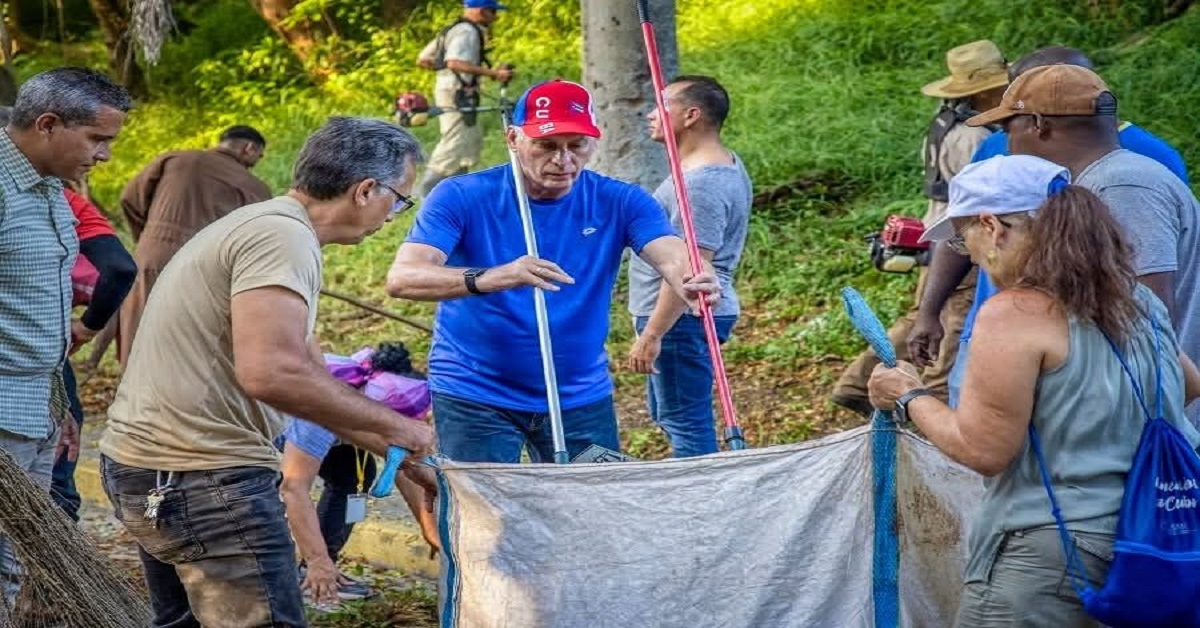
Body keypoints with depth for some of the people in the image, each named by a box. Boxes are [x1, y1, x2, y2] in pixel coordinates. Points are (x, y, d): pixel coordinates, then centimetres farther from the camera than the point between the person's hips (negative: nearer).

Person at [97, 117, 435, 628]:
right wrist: (394, 427, -16)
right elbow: (271, 374, -28)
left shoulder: (258, 223, 18)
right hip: (202, 476, -11)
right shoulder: (284, 236, -15)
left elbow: (311, 380, 22)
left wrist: (409, 458, 21)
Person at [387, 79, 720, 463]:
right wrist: (491, 278, -41)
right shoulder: (462, 198, -10)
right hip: (474, 398, -2)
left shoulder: (619, 202, -2)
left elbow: (674, 258, -17)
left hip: (581, 398, 3)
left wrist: (694, 284, -44)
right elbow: (401, 279, -22)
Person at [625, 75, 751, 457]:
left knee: (685, 423, -5)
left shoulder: (701, 184, -22)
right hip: (698, 313, 11)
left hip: (682, 320, -11)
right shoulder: (726, 165, 12)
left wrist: (651, 335, -25)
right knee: (666, 412, 21)